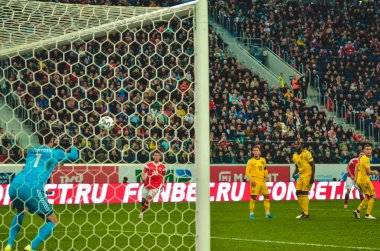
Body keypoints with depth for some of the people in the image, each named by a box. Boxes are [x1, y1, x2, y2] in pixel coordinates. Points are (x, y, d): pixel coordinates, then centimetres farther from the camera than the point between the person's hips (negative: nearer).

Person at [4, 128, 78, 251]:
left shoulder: (31, 150, 24)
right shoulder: (55, 153, 14)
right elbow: (74, 156, 32)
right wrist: (73, 147, 53)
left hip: (15, 186, 5)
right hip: (33, 189, -5)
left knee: (20, 212, 36)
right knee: (52, 221, 9)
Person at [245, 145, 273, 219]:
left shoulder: (263, 160, 13)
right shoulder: (251, 161, -4)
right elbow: (247, 172, -8)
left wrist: (266, 176, 11)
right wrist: (251, 180, -18)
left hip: (262, 181, 6)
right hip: (255, 182, -6)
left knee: (266, 196, 3)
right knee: (253, 197, -7)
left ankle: (267, 213, 9)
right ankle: (251, 213, 1)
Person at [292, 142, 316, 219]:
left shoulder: (306, 153, -13)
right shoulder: (295, 156, 11)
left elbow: (313, 165, -12)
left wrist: (312, 177, -17)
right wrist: (294, 173, 0)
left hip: (308, 175, -8)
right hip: (301, 176, 8)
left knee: (304, 194, -10)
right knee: (298, 193, 7)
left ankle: (306, 213, -4)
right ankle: (303, 211, 19)